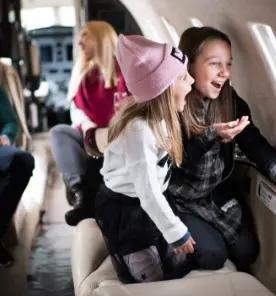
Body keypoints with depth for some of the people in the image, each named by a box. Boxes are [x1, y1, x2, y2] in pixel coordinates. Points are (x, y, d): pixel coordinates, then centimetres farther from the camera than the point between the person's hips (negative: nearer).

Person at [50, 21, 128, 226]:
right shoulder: (84, 73, 16)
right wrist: (86, 126, -12)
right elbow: (75, 109, 9)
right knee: (58, 131, -20)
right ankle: (83, 193, -34)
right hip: (92, 137, 6)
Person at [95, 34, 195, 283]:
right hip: (123, 211, -9)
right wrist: (177, 232, -19)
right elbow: (148, 192, -28)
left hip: (150, 204, 9)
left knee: (176, 270, 18)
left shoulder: (159, 117, -2)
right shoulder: (139, 129, -31)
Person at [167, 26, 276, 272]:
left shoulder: (230, 101, -7)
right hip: (177, 199, -5)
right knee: (212, 254, -14)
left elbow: (255, 144, -12)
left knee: (247, 250, -2)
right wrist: (210, 136, -39)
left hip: (217, 193, 5)